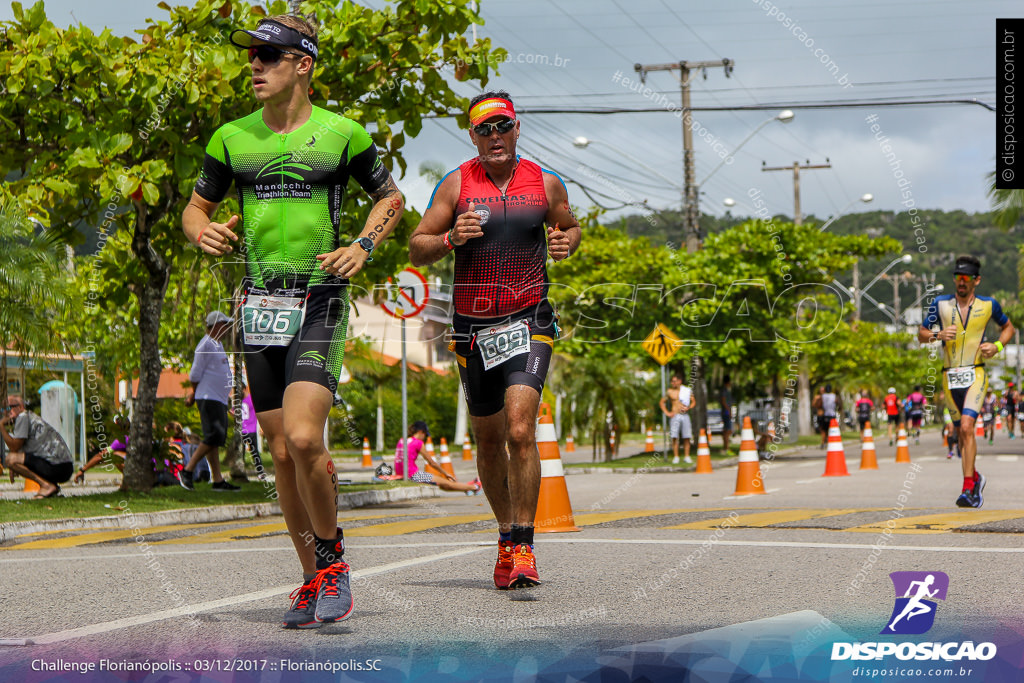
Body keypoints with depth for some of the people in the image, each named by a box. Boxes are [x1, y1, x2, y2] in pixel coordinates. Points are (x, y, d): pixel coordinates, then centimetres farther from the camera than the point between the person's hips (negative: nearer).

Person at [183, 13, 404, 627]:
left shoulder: (342, 133, -1)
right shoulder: (232, 138, 8)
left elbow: (391, 197, 12)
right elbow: (197, 207, 18)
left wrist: (364, 245, -5)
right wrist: (203, 231, -5)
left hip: (321, 302, -4)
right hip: (261, 305, 4)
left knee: (304, 439, -20)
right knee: (283, 454, 6)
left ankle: (332, 556, 3)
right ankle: (313, 579, 21)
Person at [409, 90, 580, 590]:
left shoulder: (545, 184, 3)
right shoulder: (456, 185, 0)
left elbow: (570, 226, 21)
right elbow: (417, 250, 1)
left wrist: (565, 242, -2)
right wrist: (451, 238, -19)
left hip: (529, 321, -1)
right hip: (473, 326, 2)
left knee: (520, 431, -19)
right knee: (489, 440, 12)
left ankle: (523, 548, -13)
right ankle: (507, 533, 33)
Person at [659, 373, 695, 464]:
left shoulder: (687, 390, 5)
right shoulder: (669, 391, 4)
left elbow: (693, 402, 13)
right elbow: (661, 402, 11)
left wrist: (688, 408, -6)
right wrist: (666, 412, 1)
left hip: (685, 415, 1)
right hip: (674, 416, -1)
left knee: (687, 437, -1)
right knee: (675, 437, -6)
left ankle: (687, 457, 7)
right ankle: (676, 457, 0)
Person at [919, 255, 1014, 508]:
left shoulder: (988, 305, 1)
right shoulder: (940, 303, 3)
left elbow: (1008, 327, 18)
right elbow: (921, 335, 8)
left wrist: (997, 346, -1)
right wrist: (938, 335, -14)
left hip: (975, 375, -3)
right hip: (949, 376, 3)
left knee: (967, 427, -20)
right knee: (961, 432, 11)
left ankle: (968, 489, -22)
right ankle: (975, 478, 35)